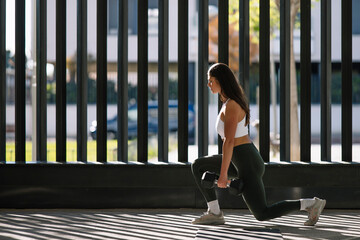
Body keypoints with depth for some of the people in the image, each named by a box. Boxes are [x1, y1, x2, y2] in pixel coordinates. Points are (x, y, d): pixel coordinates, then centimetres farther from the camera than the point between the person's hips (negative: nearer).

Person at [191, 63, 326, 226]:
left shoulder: (231, 106, -18)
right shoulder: (230, 101, 13)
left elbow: (229, 141, -22)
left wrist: (223, 174, -21)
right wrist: (229, 170, 26)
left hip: (247, 163, -10)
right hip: (239, 161, 10)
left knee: (262, 214, -3)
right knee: (198, 166, 12)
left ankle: (310, 203, -1)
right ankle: (214, 213, 8)